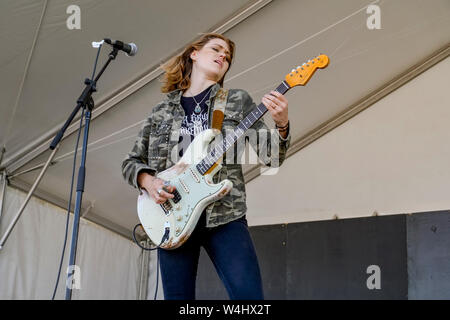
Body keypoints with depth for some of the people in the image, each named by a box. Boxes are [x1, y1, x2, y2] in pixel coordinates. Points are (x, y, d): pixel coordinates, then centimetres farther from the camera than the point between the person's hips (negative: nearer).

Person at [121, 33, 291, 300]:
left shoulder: (238, 101, 11)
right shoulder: (162, 111, 14)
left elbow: (271, 156, 4)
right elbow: (131, 162, 18)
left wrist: (282, 125, -17)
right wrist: (148, 181, -4)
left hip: (225, 215, -1)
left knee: (248, 294, -14)